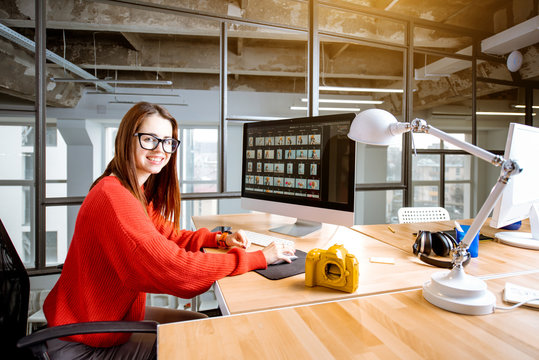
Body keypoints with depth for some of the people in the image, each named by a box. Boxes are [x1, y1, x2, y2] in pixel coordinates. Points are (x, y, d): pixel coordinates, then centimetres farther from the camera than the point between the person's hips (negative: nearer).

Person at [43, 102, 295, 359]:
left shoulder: (141, 192, 0)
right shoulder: (114, 197, -31)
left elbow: (167, 236, 9)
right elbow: (176, 268, -36)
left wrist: (220, 239, -7)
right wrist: (259, 258, -29)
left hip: (119, 314, 8)